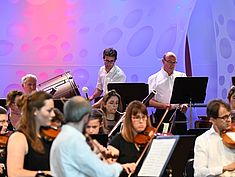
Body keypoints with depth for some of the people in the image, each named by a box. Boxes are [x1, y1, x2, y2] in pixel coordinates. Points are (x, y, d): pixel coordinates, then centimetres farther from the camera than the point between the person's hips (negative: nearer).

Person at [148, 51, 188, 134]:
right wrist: (162, 105, -17)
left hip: (179, 115, 2)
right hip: (161, 115, -2)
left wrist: (185, 104, -9)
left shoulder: (182, 76, 13)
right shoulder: (153, 79, 6)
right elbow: (149, 101, 0)